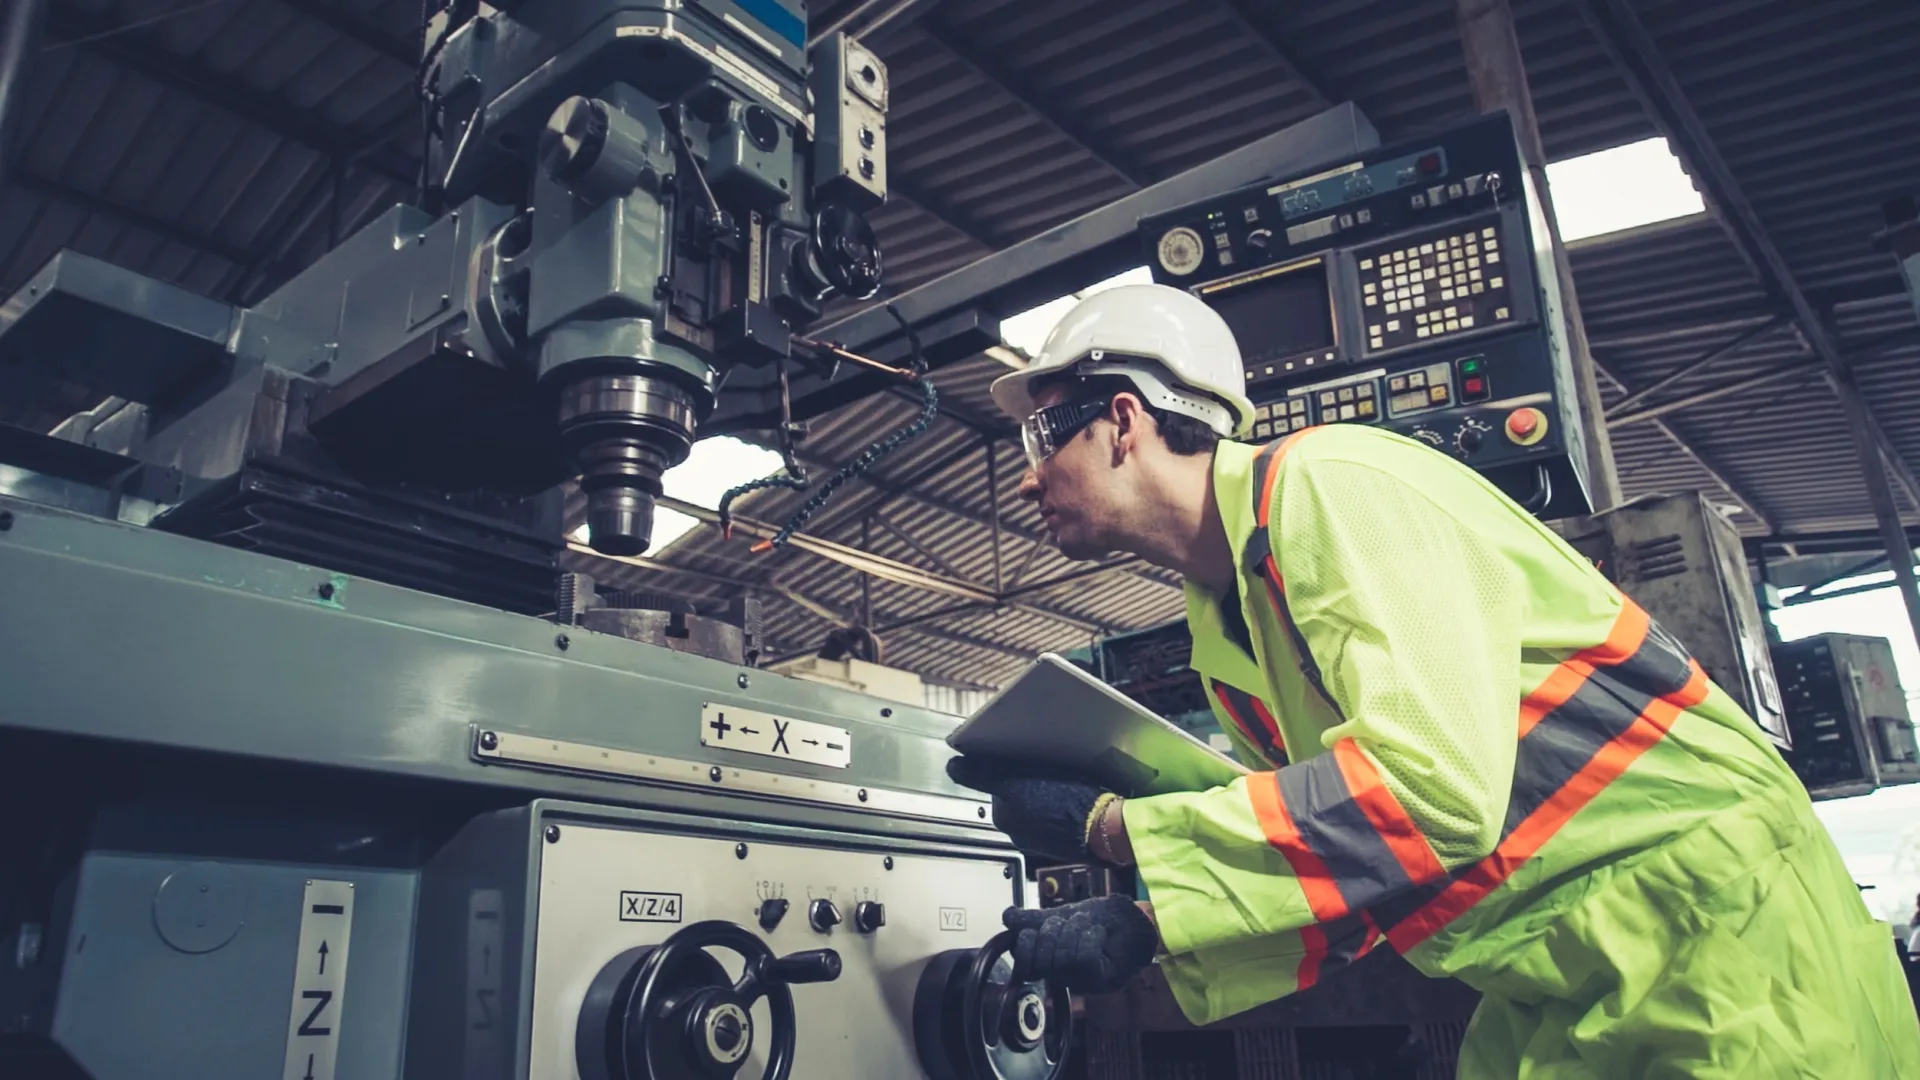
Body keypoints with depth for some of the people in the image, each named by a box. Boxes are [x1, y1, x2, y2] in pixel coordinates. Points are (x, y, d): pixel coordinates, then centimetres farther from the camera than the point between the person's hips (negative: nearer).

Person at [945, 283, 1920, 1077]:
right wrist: (1147, 927, -7)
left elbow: (1432, 786, -31)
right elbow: (1321, 841, 8)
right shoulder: (1219, 631, 6)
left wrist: (1108, 827, -26)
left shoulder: (1332, 483, -20)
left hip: (1715, 918, -8)